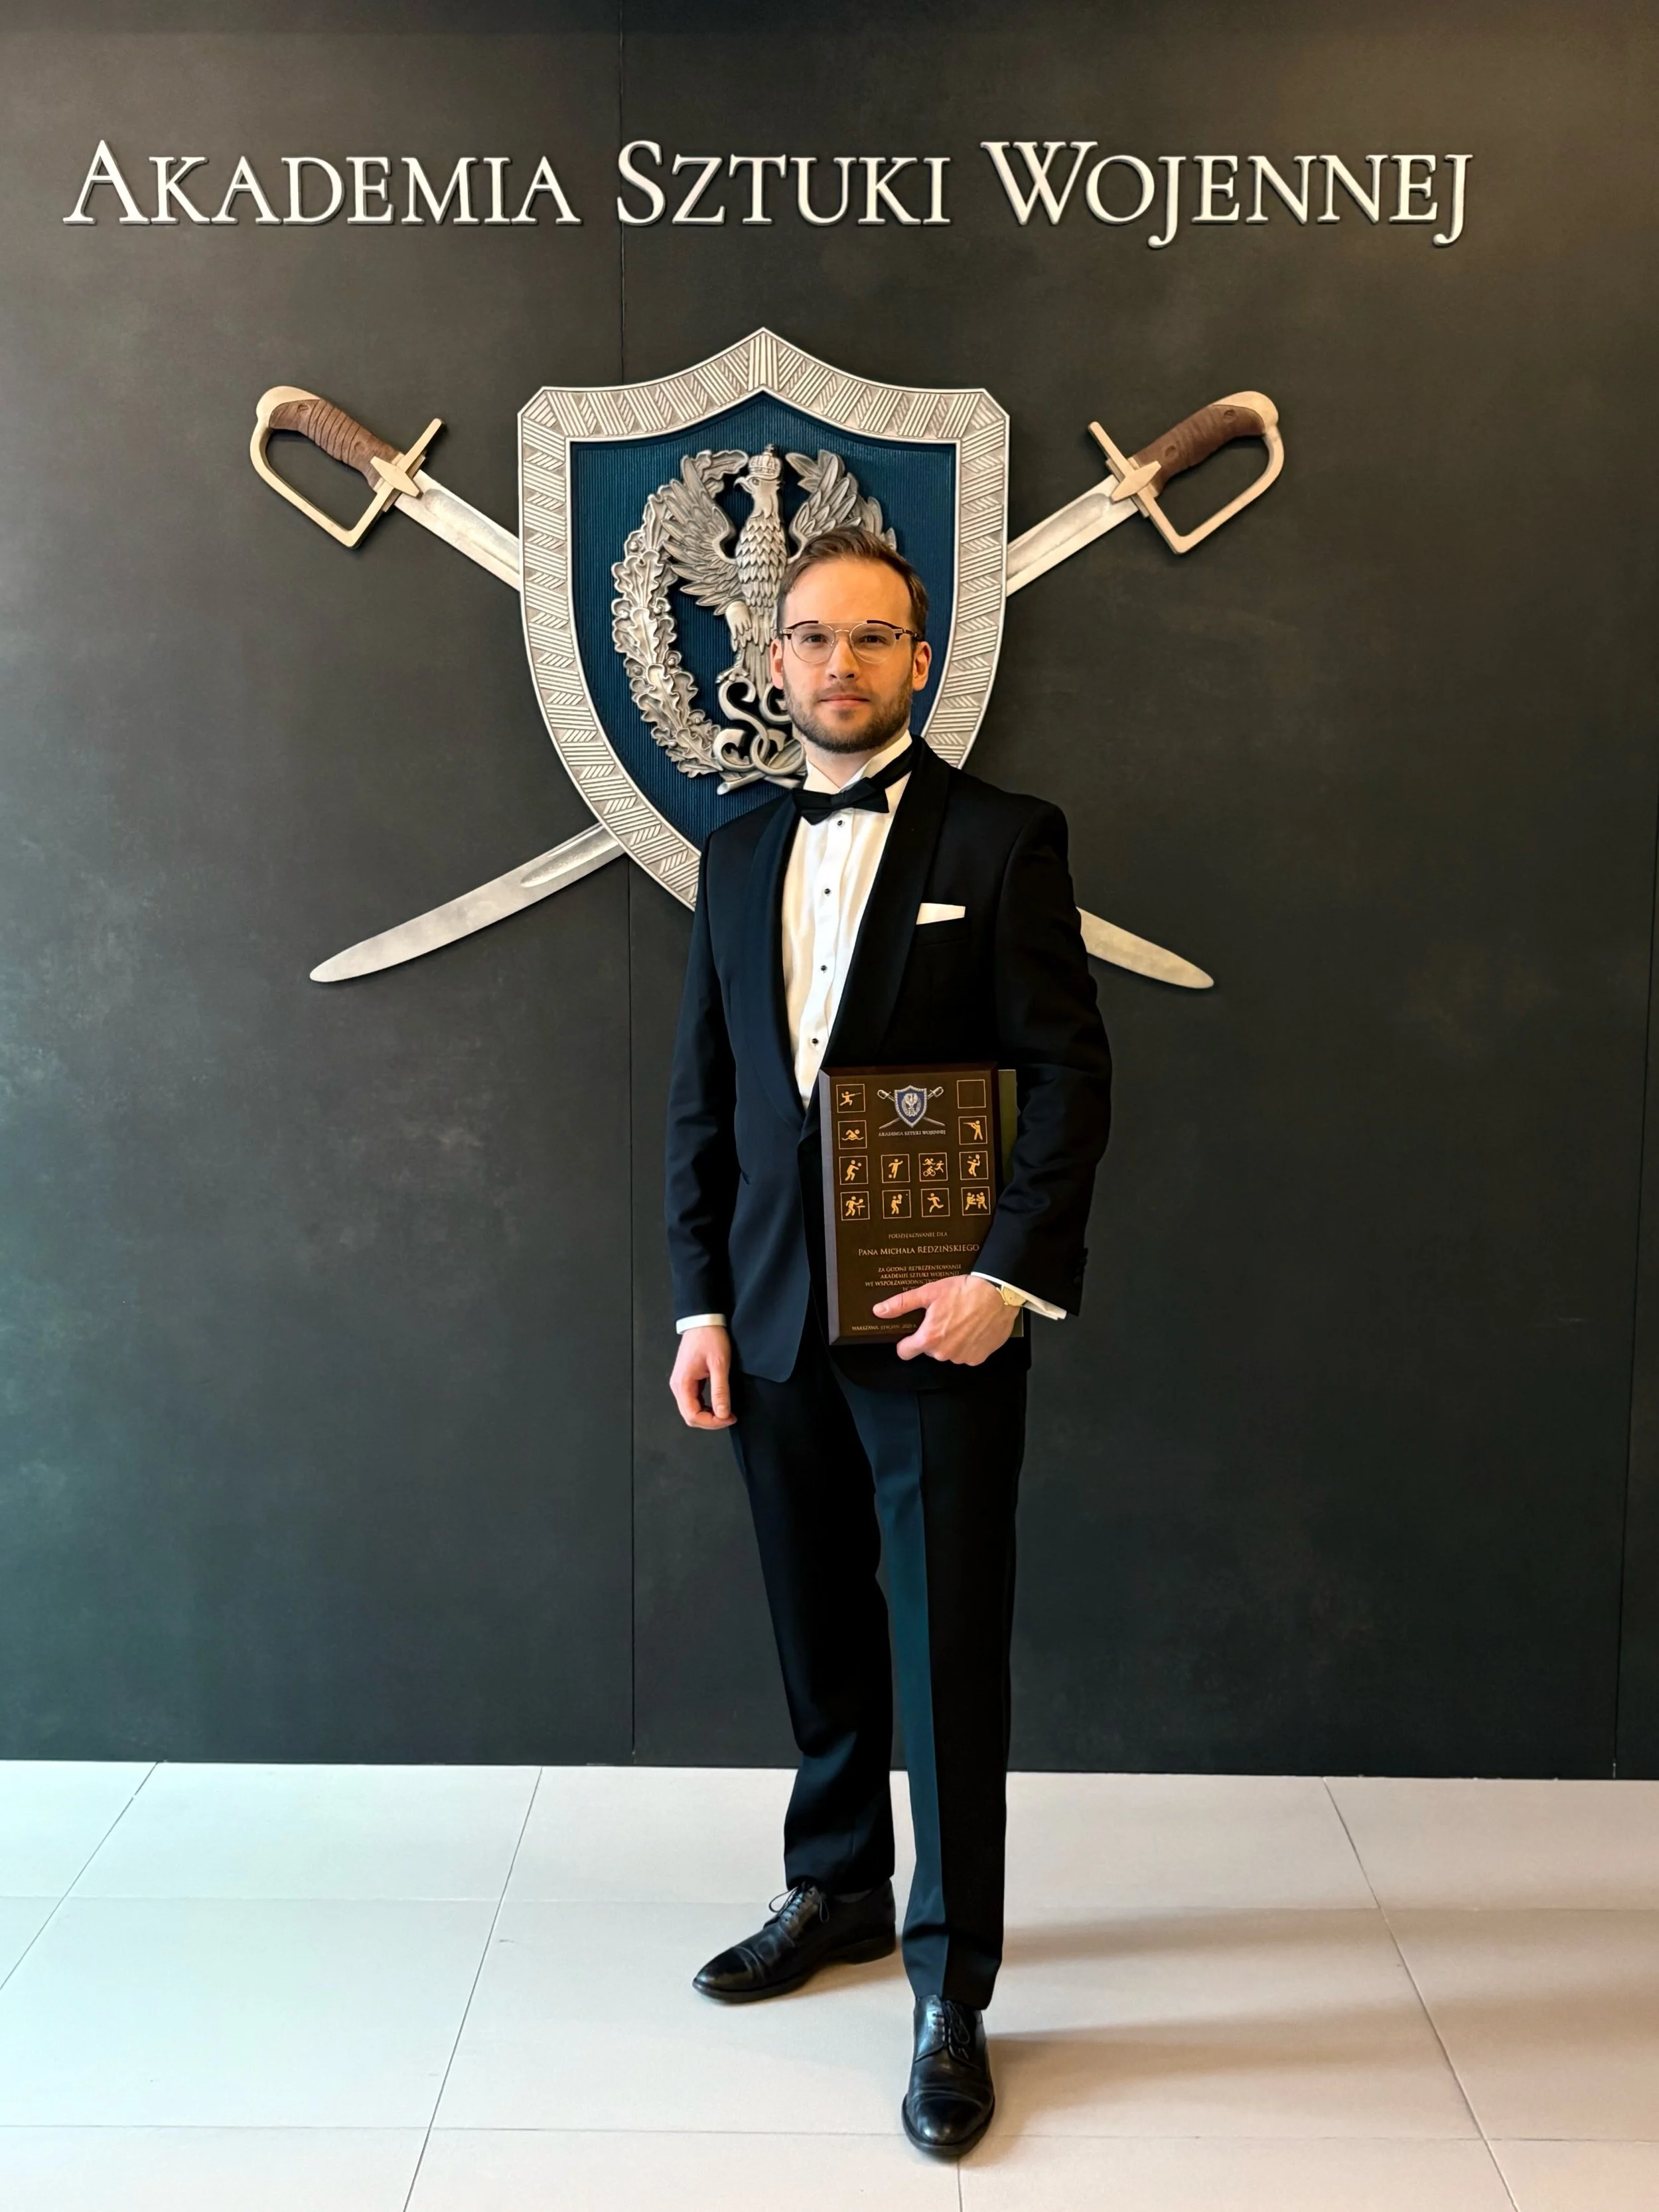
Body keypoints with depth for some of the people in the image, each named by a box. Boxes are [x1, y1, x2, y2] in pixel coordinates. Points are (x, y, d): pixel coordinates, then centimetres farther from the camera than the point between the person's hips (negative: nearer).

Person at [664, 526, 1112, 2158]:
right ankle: (838, 1889, 38)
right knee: (819, 1632, 17)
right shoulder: (739, 857, 11)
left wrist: (1008, 1276, -17)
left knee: (947, 1648, 2)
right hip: (772, 1319, 5)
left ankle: (950, 1990, 17)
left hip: (938, 1319, -4)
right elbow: (702, 1095, 11)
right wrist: (701, 1302, 5)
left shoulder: (1001, 841, -3)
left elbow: (1068, 1075, -7)